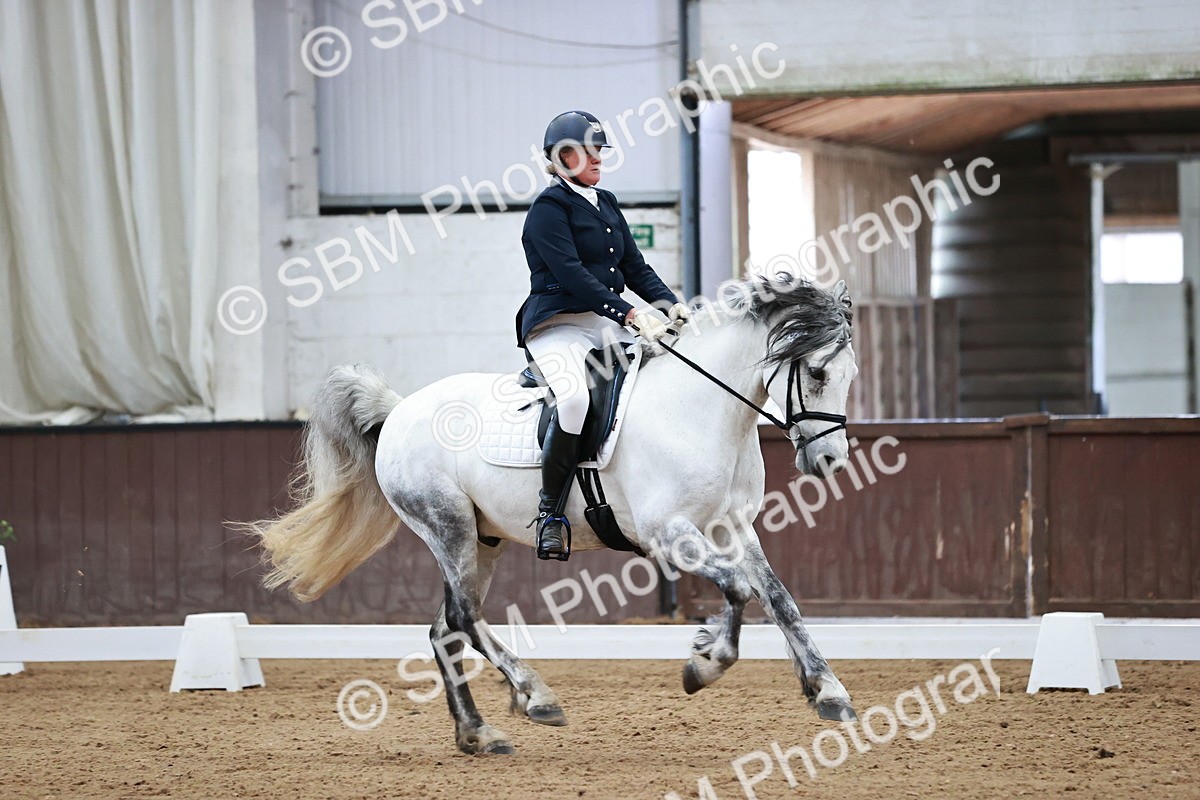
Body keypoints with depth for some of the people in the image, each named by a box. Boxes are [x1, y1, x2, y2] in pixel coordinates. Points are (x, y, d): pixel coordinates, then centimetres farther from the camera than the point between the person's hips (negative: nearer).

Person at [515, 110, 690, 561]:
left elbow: (634, 267, 19)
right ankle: (551, 511, -23)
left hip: (609, 326, 8)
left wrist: (670, 304, 0)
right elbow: (571, 273, -18)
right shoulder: (549, 207, -6)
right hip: (559, 324, -8)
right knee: (575, 397, -36)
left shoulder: (606, 204, 19)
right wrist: (630, 315, -25)